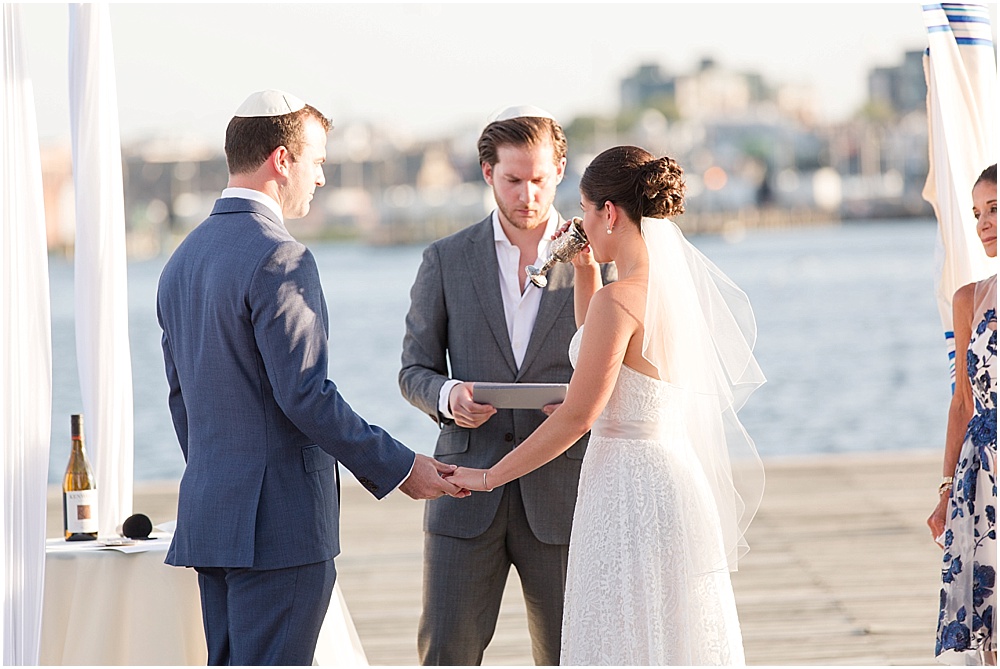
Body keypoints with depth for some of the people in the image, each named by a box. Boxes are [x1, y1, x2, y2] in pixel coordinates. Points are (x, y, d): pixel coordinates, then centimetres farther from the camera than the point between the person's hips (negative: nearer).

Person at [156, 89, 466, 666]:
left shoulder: (183, 259, 14)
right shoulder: (279, 259, -15)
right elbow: (305, 395, -19)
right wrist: (400, 468, -12)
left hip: (209, 514, 9)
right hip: (280, 521, -9)